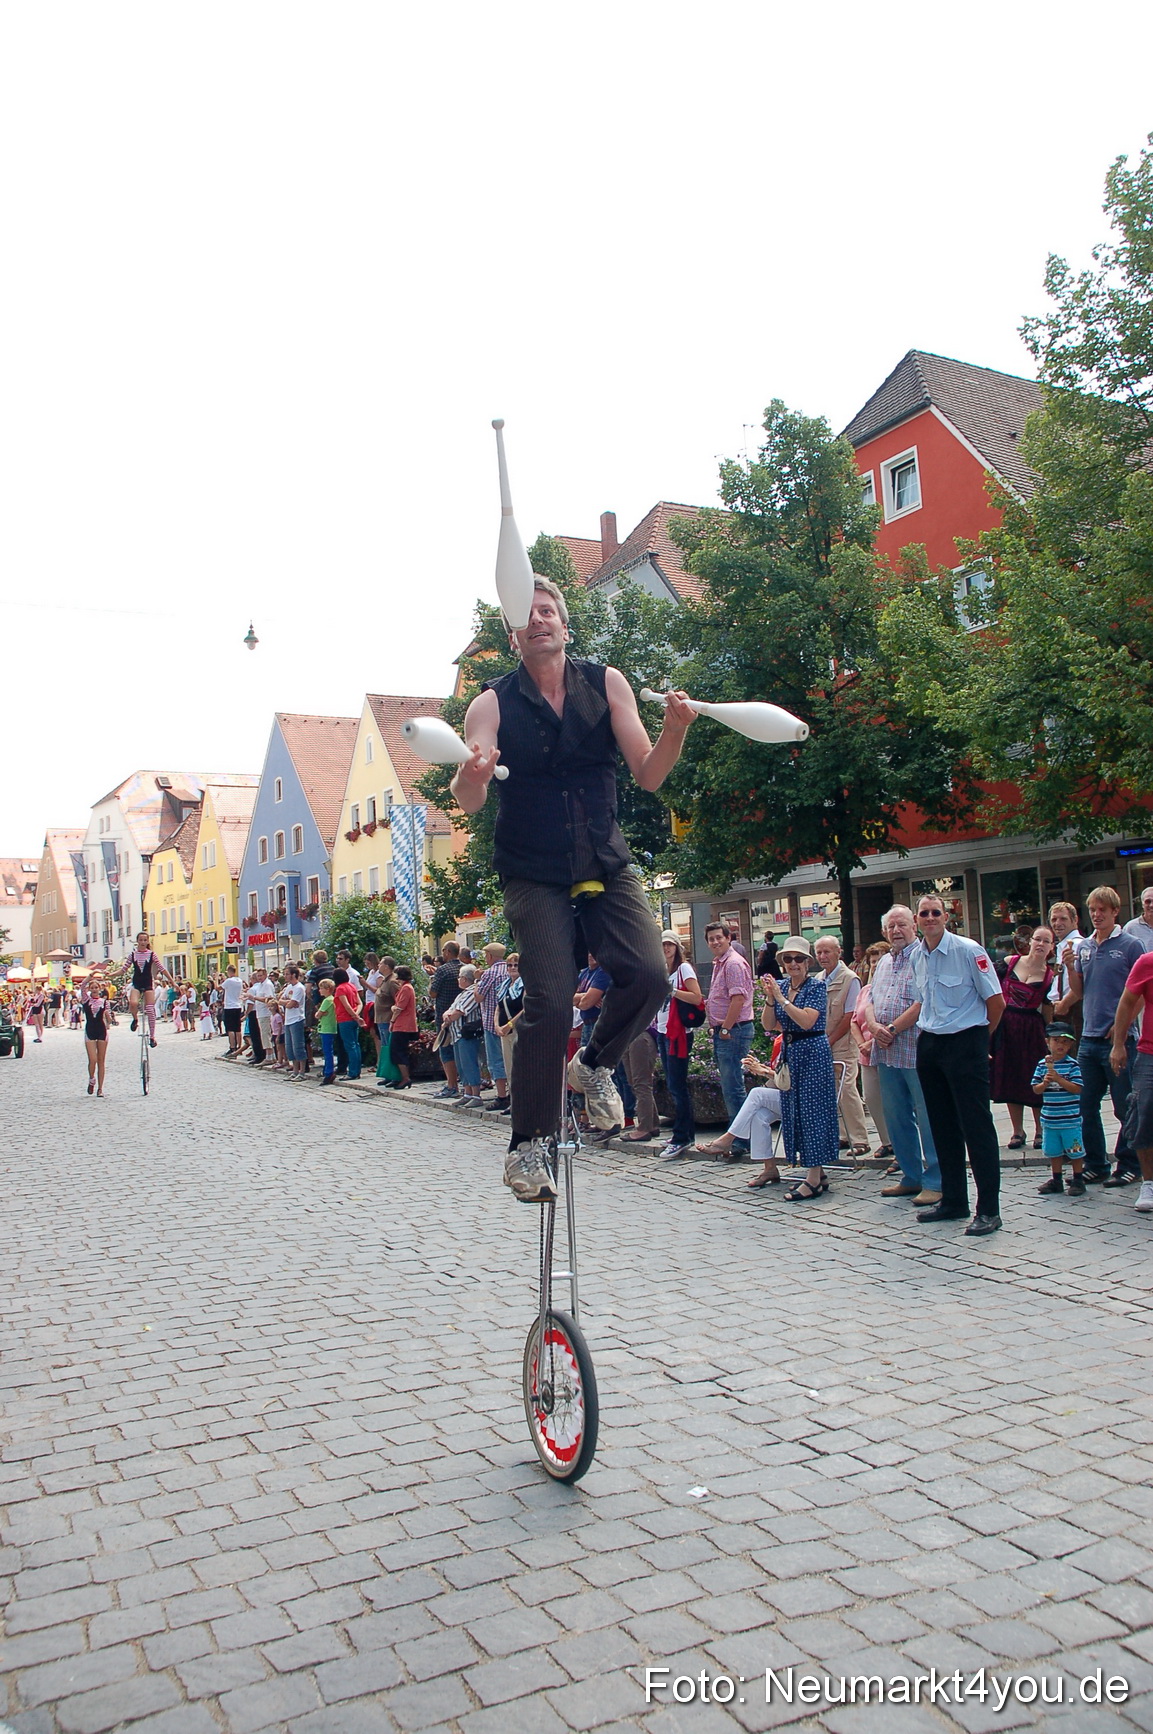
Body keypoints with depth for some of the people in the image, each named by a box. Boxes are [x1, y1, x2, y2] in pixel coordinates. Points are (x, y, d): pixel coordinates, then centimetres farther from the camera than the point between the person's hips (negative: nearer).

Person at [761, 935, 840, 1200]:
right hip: (789, 1051, 7)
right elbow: (768, 1025, 4)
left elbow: (807, 1021, -21)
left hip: (813, 1052, -7)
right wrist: (771, 998, -10)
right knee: (793, 1110, 7)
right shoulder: (782, 987, 10)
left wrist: (782, 999, -21)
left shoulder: (816, 986, -8)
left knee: (812, 1110, -6)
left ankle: (814, 1180, -3)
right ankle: (819, 1174, 16)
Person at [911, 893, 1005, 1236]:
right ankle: (953, 1200, 24)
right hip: (929, 1045, 7)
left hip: (965, 1044, -7)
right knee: (942, 1126, 13)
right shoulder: (917, 955, 8)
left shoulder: (968, 950, -12)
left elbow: (996, 1001, -8)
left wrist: (979, 1039, 3)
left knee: (976, 1125, -5)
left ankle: (988, 1208, 2)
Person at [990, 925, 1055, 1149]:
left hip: (1032, 1030, -1)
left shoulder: (1050, 977, 0)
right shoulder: (1009, 962, 2)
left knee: (1035, 1081, 2)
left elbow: (1048, 1015, 2)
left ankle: (1040, 1131, 17)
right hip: (1005, 1027, 2)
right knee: (1010, 1079, 7)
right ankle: (1017, 1131, 19)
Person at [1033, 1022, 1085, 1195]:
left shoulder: (1072, 1065, -6)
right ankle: (1057, 1180, 25)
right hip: (1049, 1119, 4)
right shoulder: (1042, 1065, 4)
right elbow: (1036, 1090, 5)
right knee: (1053, 1151, 14)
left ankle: (1078, 1180, 18)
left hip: (1070, 1119, -4)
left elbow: (1077, 1089, -13)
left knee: (1075, 1151, 5)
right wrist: (1045, 1083, -15)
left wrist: (1058, 1079, -22)